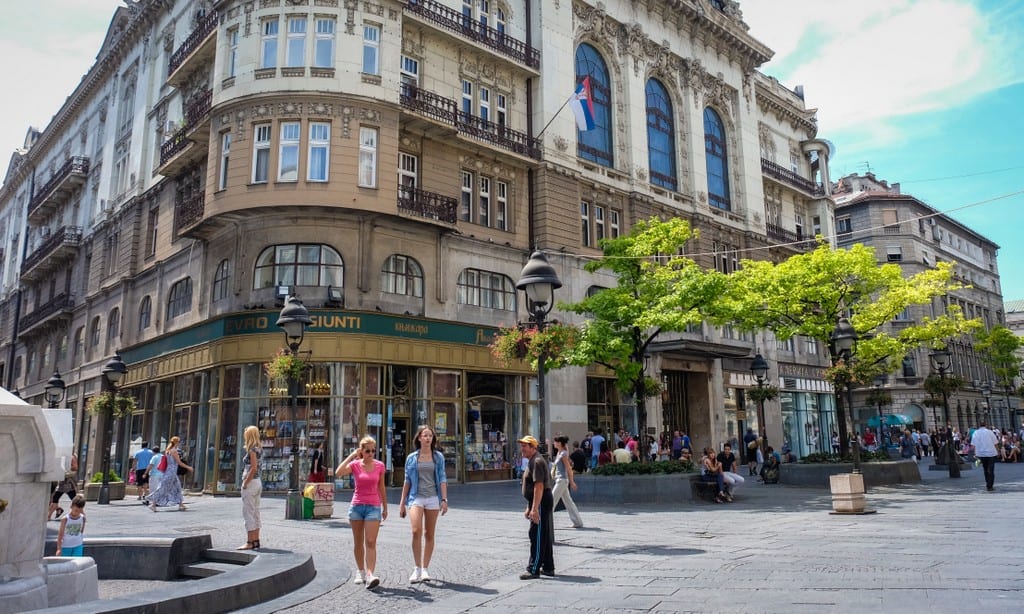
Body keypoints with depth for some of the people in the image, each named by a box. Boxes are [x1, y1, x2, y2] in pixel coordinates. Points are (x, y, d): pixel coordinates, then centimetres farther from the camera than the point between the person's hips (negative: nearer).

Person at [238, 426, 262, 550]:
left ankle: (250, 542, -1)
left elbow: (254, 468, -21)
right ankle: (256, 541, 16)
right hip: (258, 482, 9)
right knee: (255, 513, 12)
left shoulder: (252, 450, -14)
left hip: (251, 483, -9)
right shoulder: (259, 449, 11)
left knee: (248, 513, -3)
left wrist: (245, 483, -16)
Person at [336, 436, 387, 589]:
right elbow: (338, 473, -22)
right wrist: (351, 456, -18)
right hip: (356, 506, 1)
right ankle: (360, 572, 26)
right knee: (358, 542, 11)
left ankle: (370, 575, -16)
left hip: (373, 507, -1)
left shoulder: (379, 466, 1)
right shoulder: (355, 465, -3)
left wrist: (385, 508, 14)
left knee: (370, 542, -10)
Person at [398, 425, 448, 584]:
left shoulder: (438, 456, 6)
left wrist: (444, 500, -5)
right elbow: (407, 481, 9)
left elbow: (442, 479, 4)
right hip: (416, 498, -1)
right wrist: (402, 503, 8)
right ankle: (417, 568, -8)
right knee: (416, 531, -18)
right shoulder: (412, 458, 5)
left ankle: (425, 569, 15)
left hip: (433, 498, 1)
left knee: (429, 534, 5)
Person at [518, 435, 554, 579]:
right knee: (545, 537, 15)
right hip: (543, 503, 11)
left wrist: (534, 508, -27)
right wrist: (529, 507, 24)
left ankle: (533, 569, -2)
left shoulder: (537, 462, -16)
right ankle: (548, 568, 22)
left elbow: (539, 486, -24)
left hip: (541, 503, -11)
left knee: (537, 536, -6)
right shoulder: (533, 461, 18)